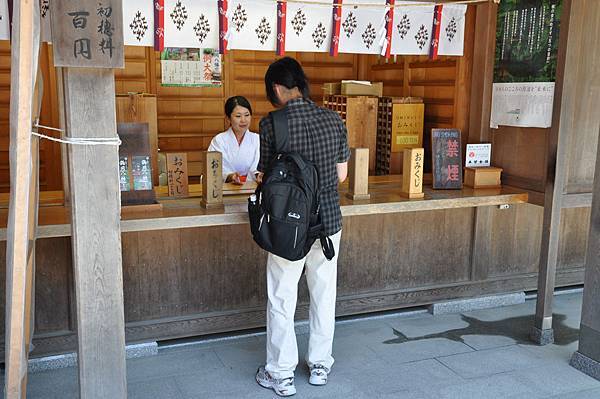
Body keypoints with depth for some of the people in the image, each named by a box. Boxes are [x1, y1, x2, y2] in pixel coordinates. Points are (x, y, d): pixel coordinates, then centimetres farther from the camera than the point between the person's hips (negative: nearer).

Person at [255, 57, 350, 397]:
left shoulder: (272, 125, -14)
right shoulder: (334, 120, -2)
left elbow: (266, 178, -7)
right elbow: (342, 174, 5)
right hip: (329, 222, 4)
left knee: (282, 300, 10)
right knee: (324, 295, 18)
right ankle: (320, 364, 32)